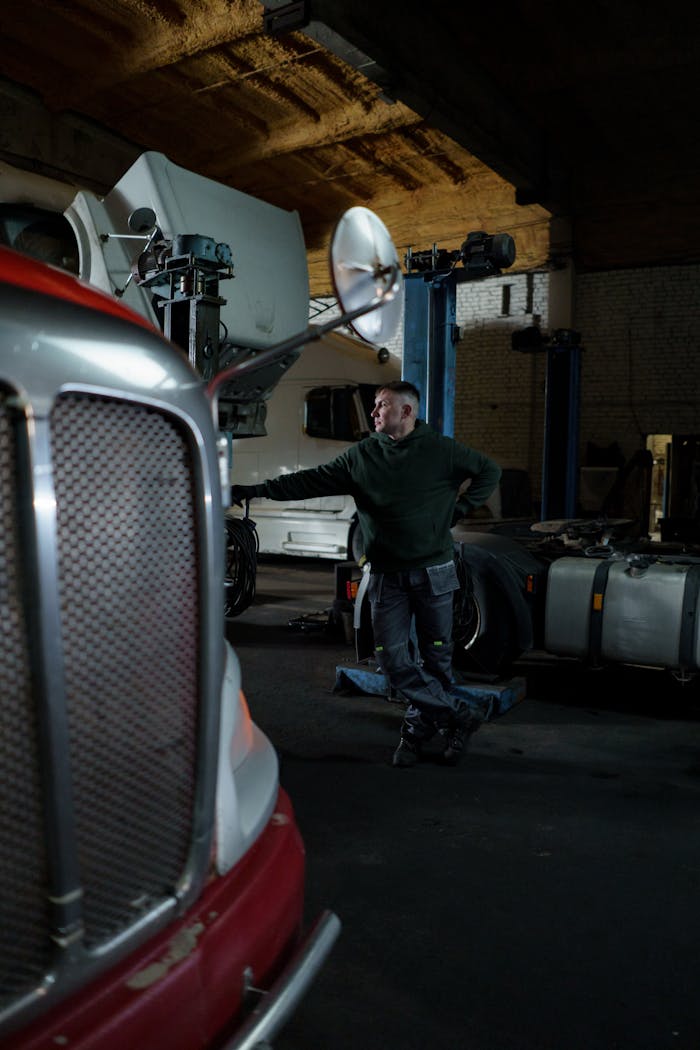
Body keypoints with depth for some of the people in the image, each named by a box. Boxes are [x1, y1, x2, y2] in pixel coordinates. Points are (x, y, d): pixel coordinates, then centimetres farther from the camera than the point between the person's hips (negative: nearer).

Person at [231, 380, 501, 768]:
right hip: (387, 576, 2)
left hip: (434, 573, -1)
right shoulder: (360, 456, 3)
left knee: (436, 658, 5)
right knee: (392, 657, -4)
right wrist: (254, 490, -6)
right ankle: (456, 715, 9)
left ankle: (420, 725, 23)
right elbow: (309, 481, 1)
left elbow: (489, 471, 12)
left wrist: (459, 509, 3)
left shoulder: (441, 451, -1)